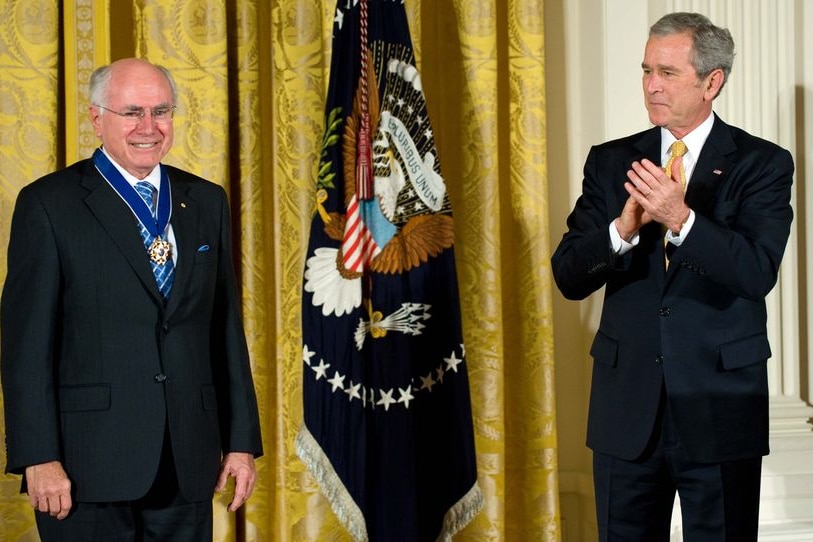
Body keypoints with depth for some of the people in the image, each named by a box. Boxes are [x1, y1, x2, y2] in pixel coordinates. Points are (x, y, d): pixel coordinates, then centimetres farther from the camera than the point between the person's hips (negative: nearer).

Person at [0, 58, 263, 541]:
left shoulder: (207, 202, 11)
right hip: (89, 461, -4)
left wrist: (242, 440, 7)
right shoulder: (49, 204, -3)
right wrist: (39, 457, -12)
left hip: (188, 464, 4)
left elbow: (226, 329, 12)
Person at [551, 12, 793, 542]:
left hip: (720, 406, -2)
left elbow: (757, 274, -16)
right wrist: (623, 229, -21)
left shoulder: (763, 164, -2)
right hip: (627, 406, 3)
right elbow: (569, 277, -2)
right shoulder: (610, 162, 6)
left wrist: (682, 219, -30)